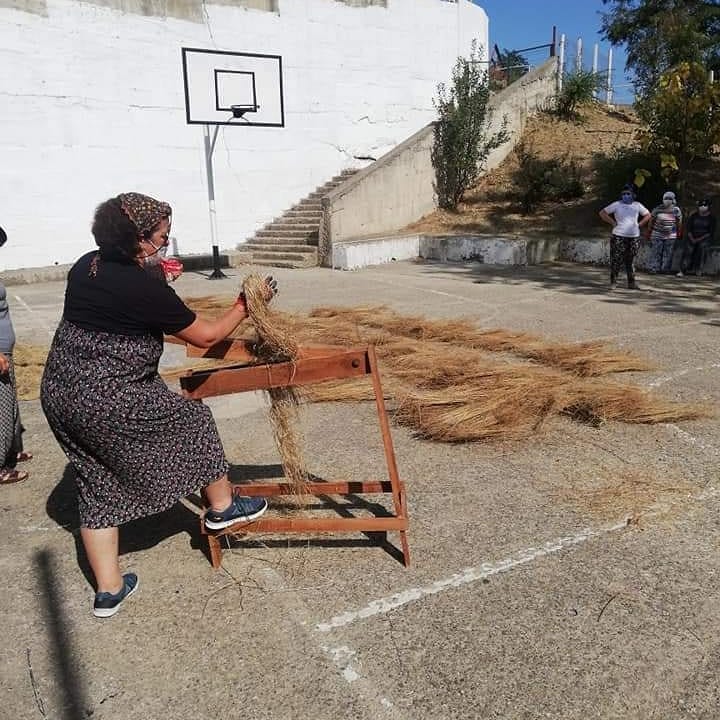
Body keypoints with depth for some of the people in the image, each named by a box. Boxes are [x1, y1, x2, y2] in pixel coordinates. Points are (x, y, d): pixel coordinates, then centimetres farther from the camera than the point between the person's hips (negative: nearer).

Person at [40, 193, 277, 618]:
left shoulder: (86, 266, 5)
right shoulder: (147, 290, -18)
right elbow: (206, 336, -6)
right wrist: (245, 307, 8)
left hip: (59, 392, 8)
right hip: (109, 403, -8)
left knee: (100, 486, 16)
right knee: (193, 422, 12)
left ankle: (109, 590, 25)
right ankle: (222, 507, 28)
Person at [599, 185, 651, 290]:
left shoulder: (637, 205, 11)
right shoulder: (616, 204, 2)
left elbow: (647, 215, 22)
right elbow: (602, 213, 3)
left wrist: (639, 224, 8)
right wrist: (613, 223, -3)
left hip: (634, 237, 3)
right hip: (619, 237, -3)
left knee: (631, 261, 7)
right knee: (616, 260, -6)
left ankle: (631, 282, 13)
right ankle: (613, 282, 1)